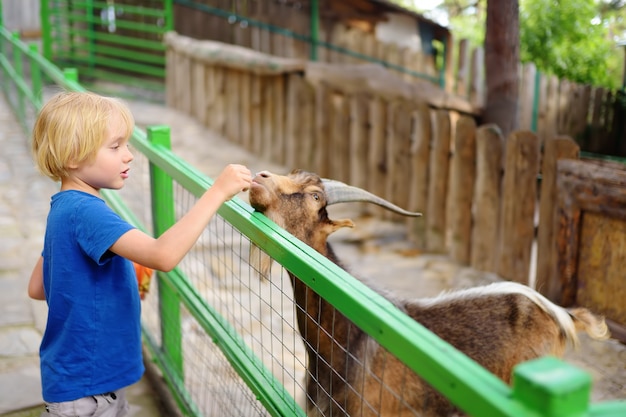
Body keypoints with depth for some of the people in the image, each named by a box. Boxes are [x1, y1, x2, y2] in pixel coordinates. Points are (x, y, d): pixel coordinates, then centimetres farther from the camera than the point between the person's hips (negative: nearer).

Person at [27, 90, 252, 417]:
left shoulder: (64, 208, 6)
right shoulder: (84, 211, -26)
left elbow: (37, 288, 13)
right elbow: (163, 255, -39)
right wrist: (217, 191, -34)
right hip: (84, 389, -9)